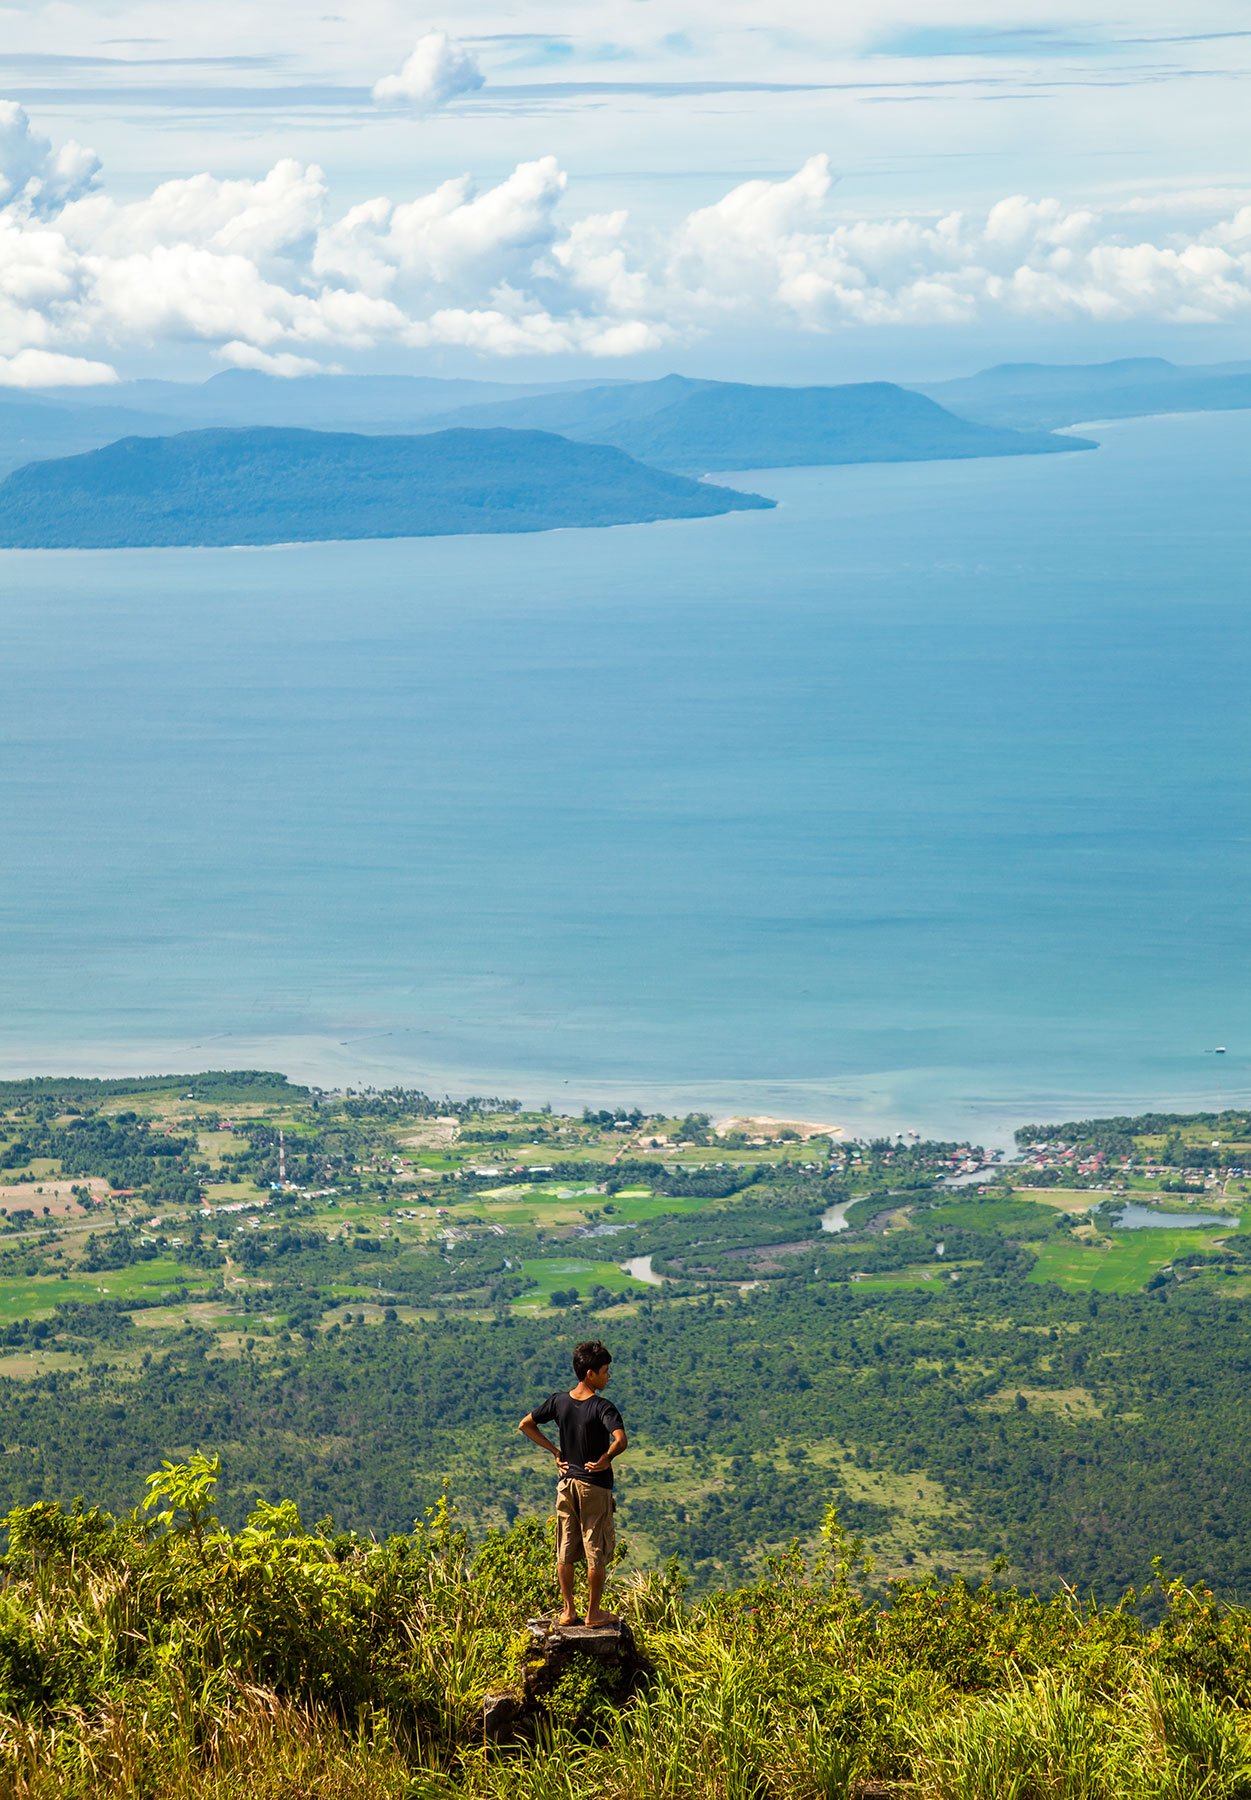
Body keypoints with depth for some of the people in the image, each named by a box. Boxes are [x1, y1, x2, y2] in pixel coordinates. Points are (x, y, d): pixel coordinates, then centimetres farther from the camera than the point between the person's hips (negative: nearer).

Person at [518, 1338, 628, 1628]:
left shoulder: (558, 1402, 0)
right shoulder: (602, 1407, -18)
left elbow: (525, 1425, 9)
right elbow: (620, 1440, -33)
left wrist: (555, 1451, 9)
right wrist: (605, 1460, -15)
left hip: (566, 1483, 5)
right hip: (595, 1487, -5)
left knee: (566, 1551, 12)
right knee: (597, 1551, 6)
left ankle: (568, 1611, 17)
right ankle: (593, 1612, 12)